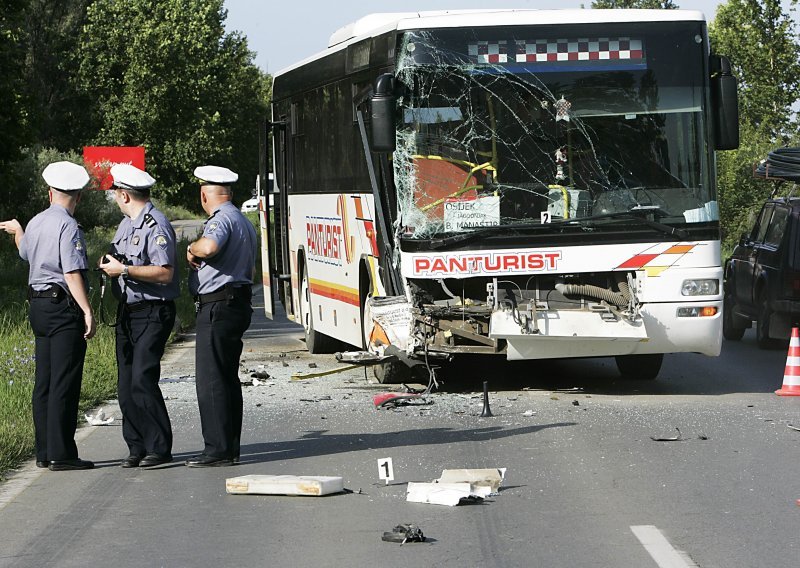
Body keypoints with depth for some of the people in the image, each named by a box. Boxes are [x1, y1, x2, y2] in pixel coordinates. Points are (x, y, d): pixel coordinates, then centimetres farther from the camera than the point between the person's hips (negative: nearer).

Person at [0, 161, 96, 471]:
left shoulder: (35, 224, 13)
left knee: (44, 382, 12)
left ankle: (44, 452, 16)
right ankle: (60, 454, -8)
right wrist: (87, 311, -23)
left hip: (38, 305, 9)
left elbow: (25, 252, 35)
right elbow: (72, 273, -21)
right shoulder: (68, 226, -14)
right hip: (63, 306, -9)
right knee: (64, 383, -7)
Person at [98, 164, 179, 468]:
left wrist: (124, 269, -20)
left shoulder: (156, 226, -14)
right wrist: (109, 263, 3)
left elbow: (164, 273, -21)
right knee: (125, 385, 6)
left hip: (152, 313, -9)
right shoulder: (126, 224, 17)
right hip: (128, 312, 9)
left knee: (142, 381, -15)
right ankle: (137, 447, 11)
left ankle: (159, 448, -8)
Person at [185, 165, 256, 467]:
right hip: (239, 303, 10)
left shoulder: (221, 219, -13)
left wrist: (192, 248, -14)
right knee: (228, 378, 13)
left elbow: (209, 247, -36)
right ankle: (230, 447, 16)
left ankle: (218, 449, -11)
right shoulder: (244, 222, 21)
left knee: (211, 379, -9)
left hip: (218, 306, -10)